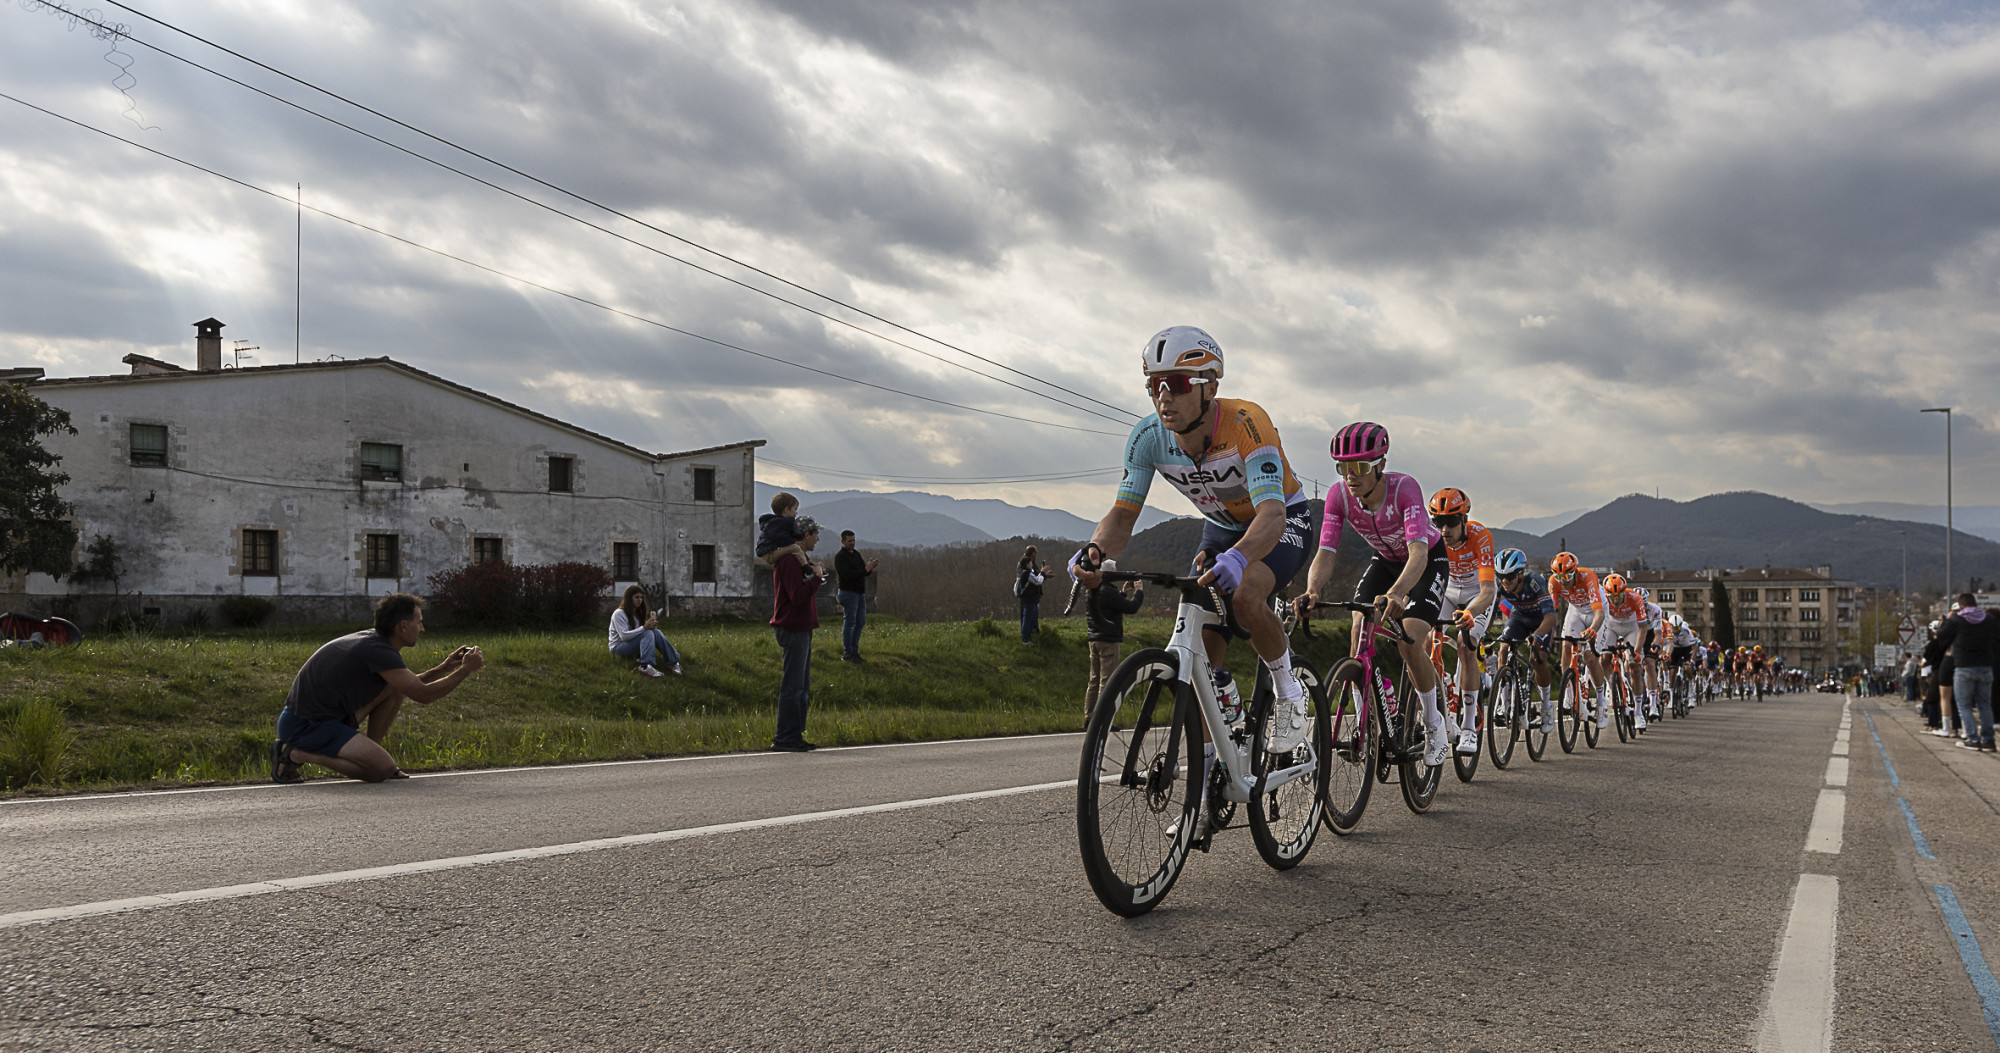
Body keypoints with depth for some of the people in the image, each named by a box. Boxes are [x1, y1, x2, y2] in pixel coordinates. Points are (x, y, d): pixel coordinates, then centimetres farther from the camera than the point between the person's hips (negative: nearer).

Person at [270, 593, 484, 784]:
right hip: (304, 727, -10)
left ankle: (370, 753, 9)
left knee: (395, 687, 6)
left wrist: (444, 668, 14)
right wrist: (466, 670, -9)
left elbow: (410, 685, 23)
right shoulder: (377, 651, -20)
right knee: (383, 769, -18)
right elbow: (423, 695, -19)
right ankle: (294, 753, -8)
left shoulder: (370, 639, 8)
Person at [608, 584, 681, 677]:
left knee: (656, 632, -20)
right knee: (648, 633, -32)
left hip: (634, 646, 7)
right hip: (618, 647, -7)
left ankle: (672, 662, -29)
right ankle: (645, 666, -50)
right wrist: (644, 628, -27)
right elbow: (624, 636, -20)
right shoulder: (619, 614, -9)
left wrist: (651, 625, -12)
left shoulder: (638, 613, 17)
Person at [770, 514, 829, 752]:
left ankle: (795, 735, 18)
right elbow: (798, 596, -23)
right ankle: (784, 739, -4)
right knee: (793, 686, -8)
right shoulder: (789, 561, -15)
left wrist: (814, 574, 11)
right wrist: (816, 577, -13)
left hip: (802, 629, 11)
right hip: (793, 630, -11)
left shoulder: (798, 558, 19)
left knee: (802, 686, 13)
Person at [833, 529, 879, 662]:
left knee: (860, 622, 8)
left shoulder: (856, 554, 16)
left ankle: (854, 651, 15)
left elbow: (863, 572, 13)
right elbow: (847, 575, -21)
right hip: (848, 592, -8)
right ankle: (847, 654, -2)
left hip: (860, 593, 8)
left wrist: (870, 566, -9)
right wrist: (866, 569, -25)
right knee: (849, 622, -6)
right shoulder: (840, 557, -10)